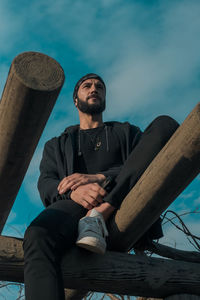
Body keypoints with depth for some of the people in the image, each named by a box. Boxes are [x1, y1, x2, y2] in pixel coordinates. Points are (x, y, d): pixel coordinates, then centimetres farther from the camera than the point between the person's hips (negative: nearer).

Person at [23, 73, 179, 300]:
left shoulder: (126, 132, 30)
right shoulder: (56, 145, 31)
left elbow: (150, 167, 9)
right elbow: (46, 185, 11)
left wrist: (100, 178, -11)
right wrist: (74, 190, -16)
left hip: (124, 203, 1)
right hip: (76, 204, 0)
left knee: (165, 125, -16)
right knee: (37, 236, -37)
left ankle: (99, 216, -27)